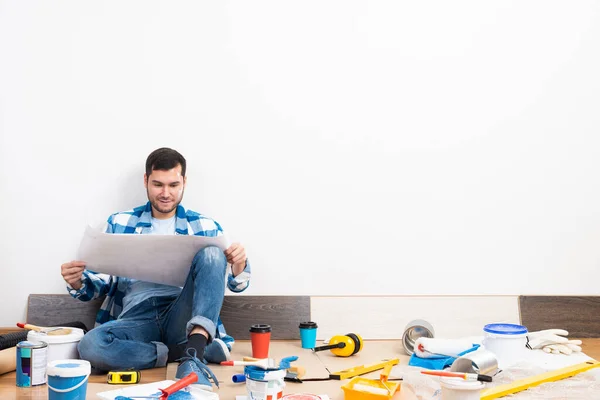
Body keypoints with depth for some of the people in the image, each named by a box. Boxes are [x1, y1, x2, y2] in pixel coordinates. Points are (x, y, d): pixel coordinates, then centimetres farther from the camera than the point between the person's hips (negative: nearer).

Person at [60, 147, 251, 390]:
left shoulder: (205, 226, 11)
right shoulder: (119, 224, 13)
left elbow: (236, 284, 8)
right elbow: (100, 283, 13)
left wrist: (239, 265, -16)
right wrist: (78, 283, -11)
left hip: (182, 318, 0)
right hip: (136, 318, 1)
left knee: (211, 252, -22)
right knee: (90, 346, -33)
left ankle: (193, 351, -36)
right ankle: (205, 349, -21)